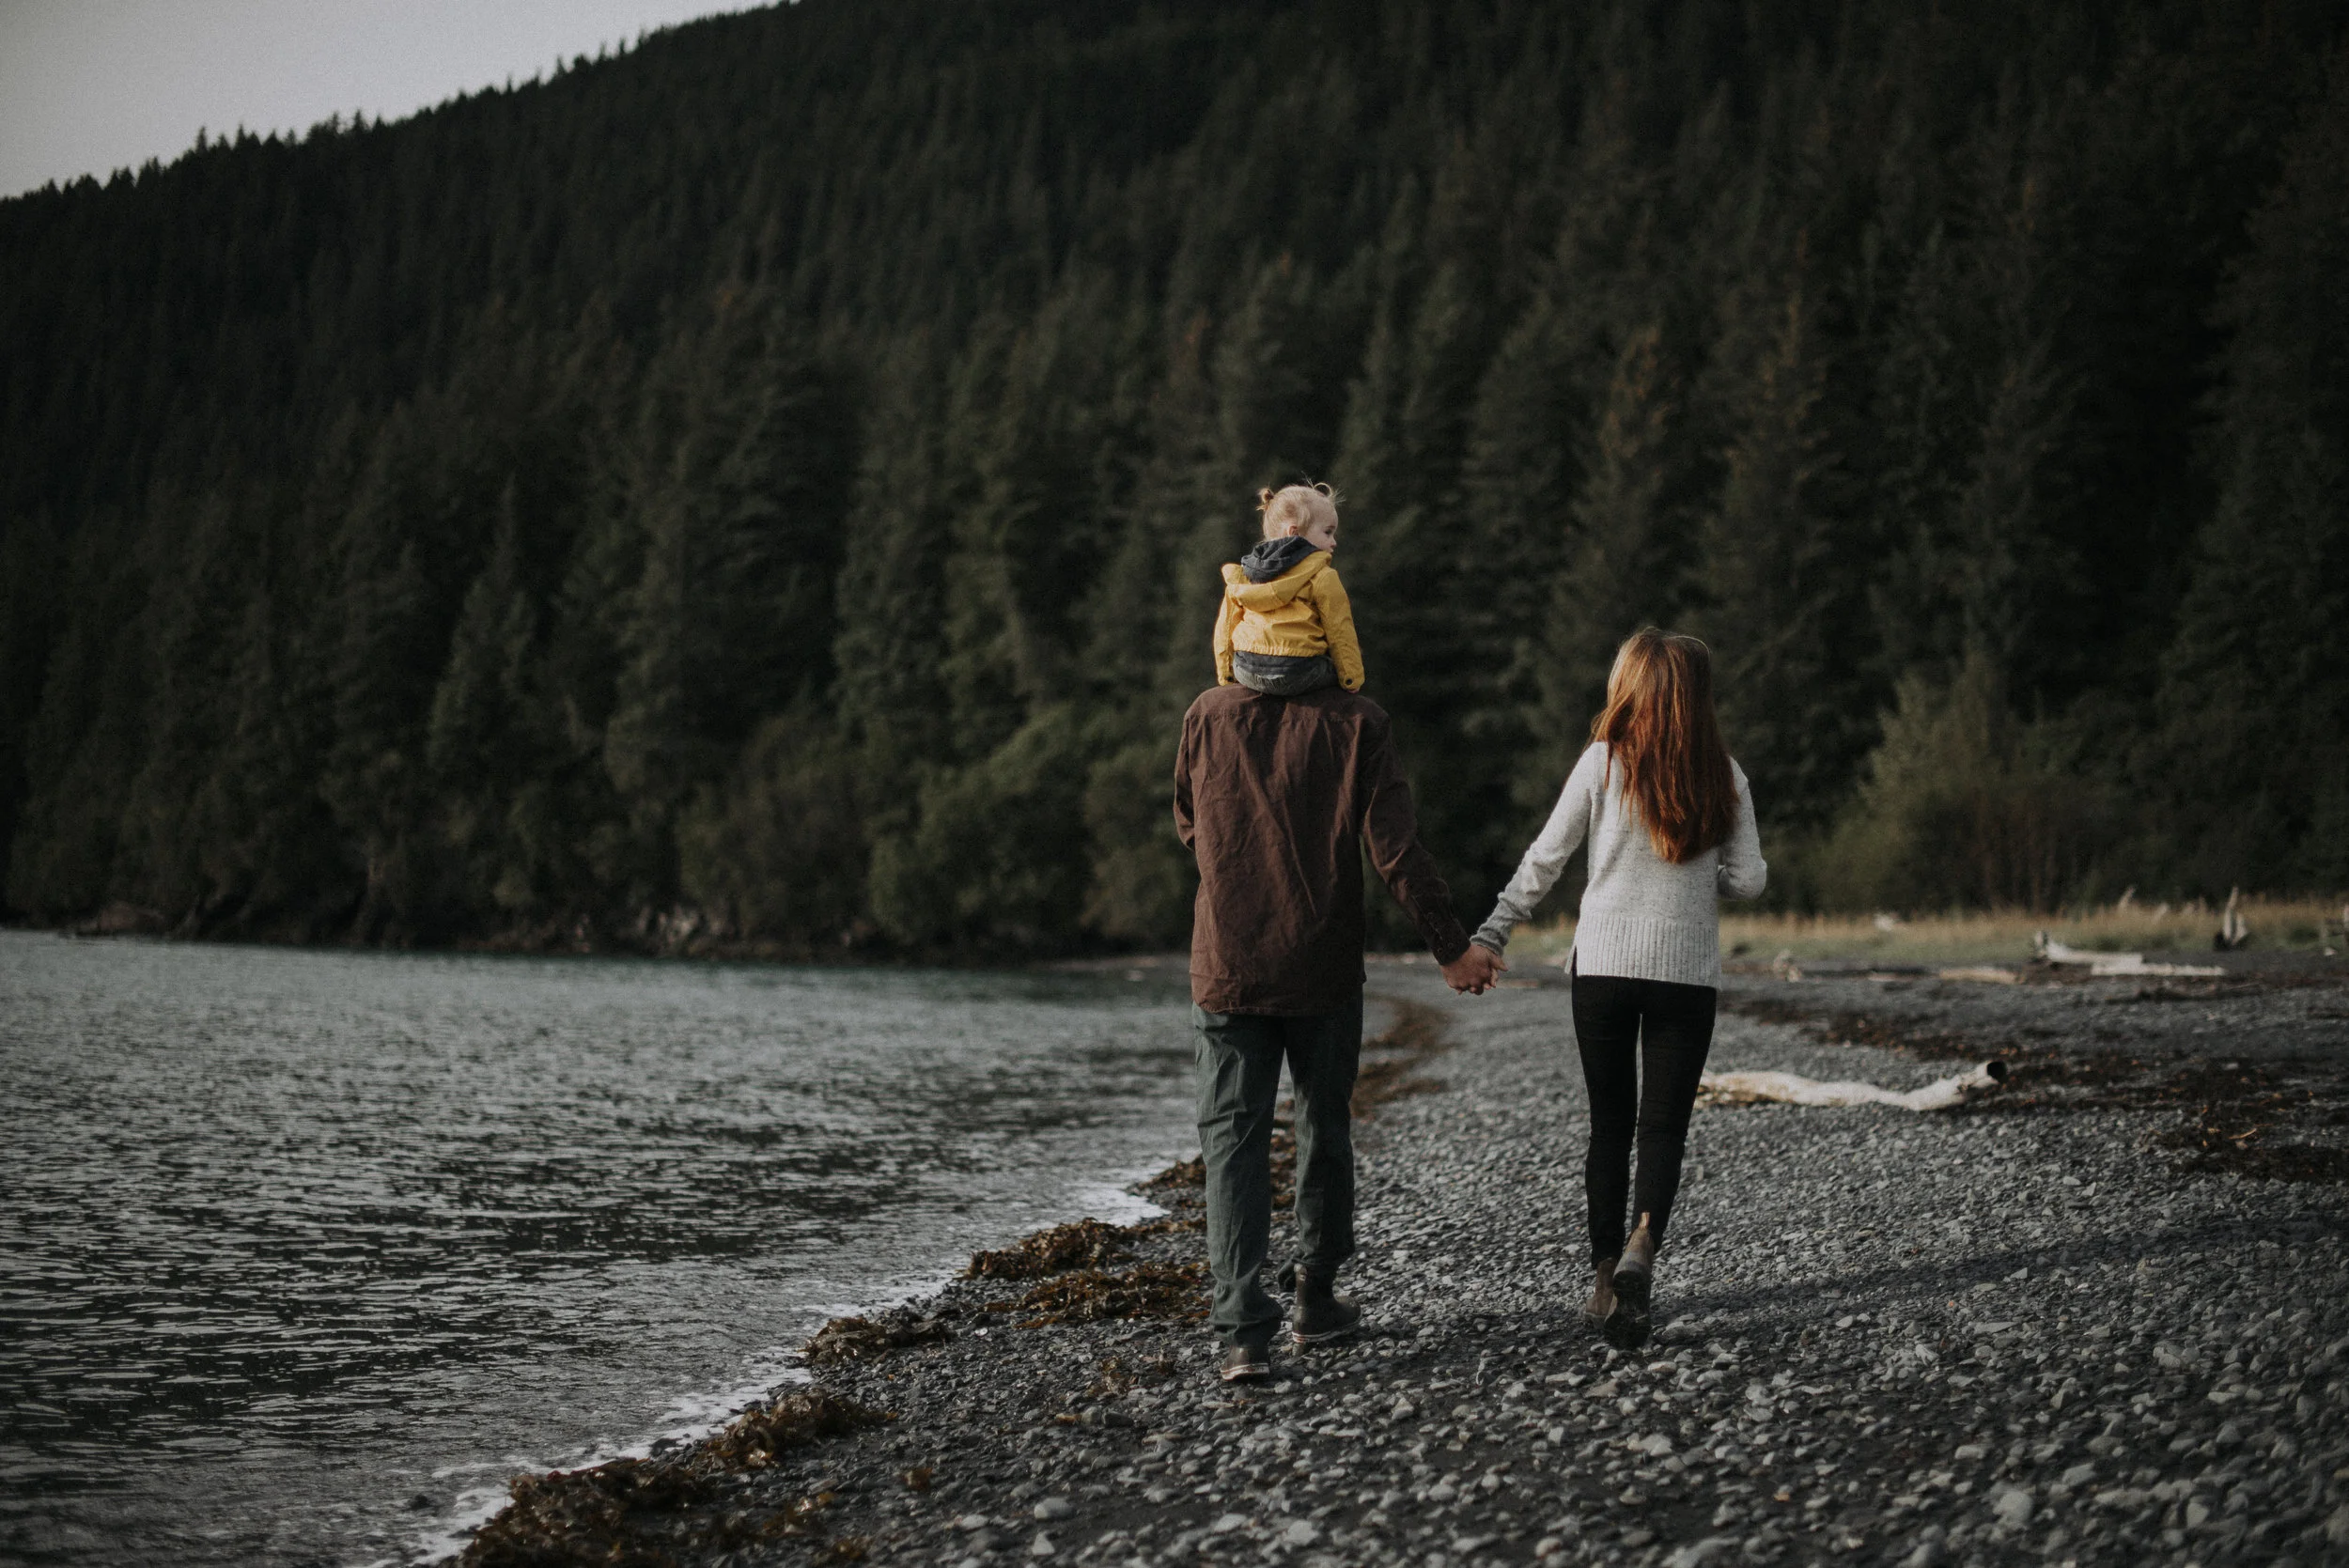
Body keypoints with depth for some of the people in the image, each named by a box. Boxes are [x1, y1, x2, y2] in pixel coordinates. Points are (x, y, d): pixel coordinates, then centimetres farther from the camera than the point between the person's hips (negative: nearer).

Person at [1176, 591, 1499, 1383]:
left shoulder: (1209, 715, -2)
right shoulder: (1354, 722, -8)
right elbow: (1395, 848, -11)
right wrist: (1451, 946, -5)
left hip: (1227, 967, 0)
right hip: (1324, 968, 0)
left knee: (1233, 1138, 0)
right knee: (1325, 1128, 17)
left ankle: (1243, 1329, -11)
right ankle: (1317, 1300, 27)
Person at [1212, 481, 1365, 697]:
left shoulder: (1242, 575, 18)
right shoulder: (1321, 576, 1)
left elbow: (1225, 627, 19)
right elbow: (1339, 632, 1)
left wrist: (1225, 675, 27)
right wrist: (1352, 680, 7)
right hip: (1297, 675, -6)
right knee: (1353, 652, 17)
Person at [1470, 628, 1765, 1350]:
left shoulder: (1604, 762, -4)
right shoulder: (1723, 775, 1)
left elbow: (1544, 860, 0)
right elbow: (1748, 879, 3)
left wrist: (1492, 935, 8)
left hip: (1605, 965, 0)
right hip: (1687, 969, 0)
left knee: (1609, 1124, 11)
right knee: (1663, 1127, 4)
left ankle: (1607, 1274, 11)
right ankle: (1641, 1246, -21)